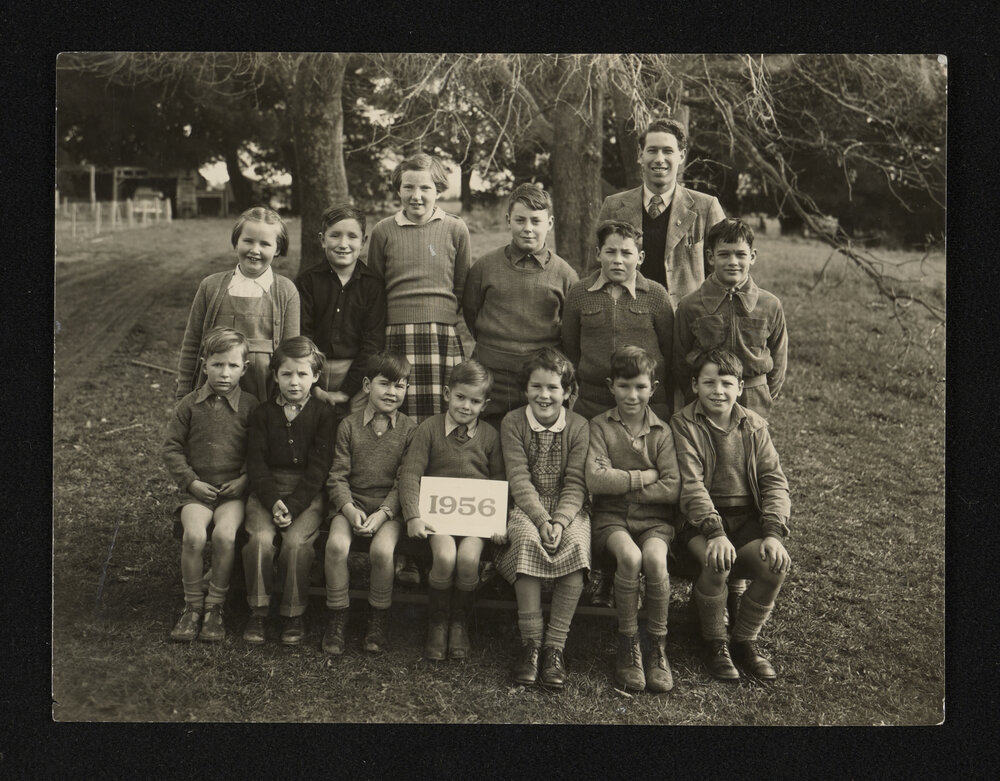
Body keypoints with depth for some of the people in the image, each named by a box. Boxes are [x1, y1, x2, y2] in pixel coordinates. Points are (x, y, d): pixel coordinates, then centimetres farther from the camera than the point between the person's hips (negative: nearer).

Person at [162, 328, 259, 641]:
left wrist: (245, 478, -7)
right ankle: (192, 607, -7)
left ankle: (215, 607, -9)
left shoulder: (250, 406, 4)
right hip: (197, 489, 1)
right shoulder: (190, 405, 5)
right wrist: (191, 481, -4)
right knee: (193, 535, -26)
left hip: (234, 490, -1)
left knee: (224, 534, -28)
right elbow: (172, 448, 8)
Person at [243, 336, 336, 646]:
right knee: (260, 539, -24)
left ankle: (294, 614, -7)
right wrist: (273, 501, -15)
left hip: (308, 493, -2)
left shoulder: (323, 414, 3)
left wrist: (292, 506, -16)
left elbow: (318, 467, -4)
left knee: (297, 541, -25)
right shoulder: (262, 414, 9)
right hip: (266, 490, 2)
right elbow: (256, 462, 1)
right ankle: (258, 611, -7)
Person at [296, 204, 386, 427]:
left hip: (357, 376, 0)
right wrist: (314, 388, -11)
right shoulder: (307, 280, 4)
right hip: (313, 372, 0)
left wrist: (347, 390, -9)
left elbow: (373, 341, -2)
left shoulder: (373, 283, 3)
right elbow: (301, 336, -1)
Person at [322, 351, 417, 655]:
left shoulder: (409, 429, 4)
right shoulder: (349, 425, 6)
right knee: (336, 544, -27)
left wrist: (383, 513, -14)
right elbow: (337, 476, 2)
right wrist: (349, 509, -14)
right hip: (351, 504, 1)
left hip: (390, 508, -1)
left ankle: (378, 619, -4)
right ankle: (336, 618, -8)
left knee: (382, 549, -29)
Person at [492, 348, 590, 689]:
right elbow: (519, 480, -7)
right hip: (526, 508, 0)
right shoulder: (513, 423, 2)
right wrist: (541, 520, -21)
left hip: (568, 508, 1)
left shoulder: (578, 426, 3)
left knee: (577, 544, -31)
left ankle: (555, 645, -24)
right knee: (527, 539, -34)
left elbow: (576, 484, -4)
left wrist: (560, 521, -21)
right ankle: (530, 643, -25)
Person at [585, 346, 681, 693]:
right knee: (630, 556, -33)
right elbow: (595, 479, -11)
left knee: (655, 559, -31)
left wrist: (624, 486, -9)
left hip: (654, 518, 1)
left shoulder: (662, 431, 7)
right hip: (610, 516, -1)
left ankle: (658, 647, -12)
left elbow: (673, 488, -5)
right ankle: (628, 645, -15)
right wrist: (644, 477, -7)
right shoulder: (600, 426, 4)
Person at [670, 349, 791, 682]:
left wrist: (773, 532, -13)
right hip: (701, 518, -3)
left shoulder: (754, 425, 10)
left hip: (747, 517, 4)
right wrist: (715, 532, -27)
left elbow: (774, 481, 4)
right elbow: (691, 485, -13)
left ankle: (745, 640, 1)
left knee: (776, 563, -23)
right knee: (717, 563, -32)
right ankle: (714, 643, -5)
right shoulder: (683, 424, -2)